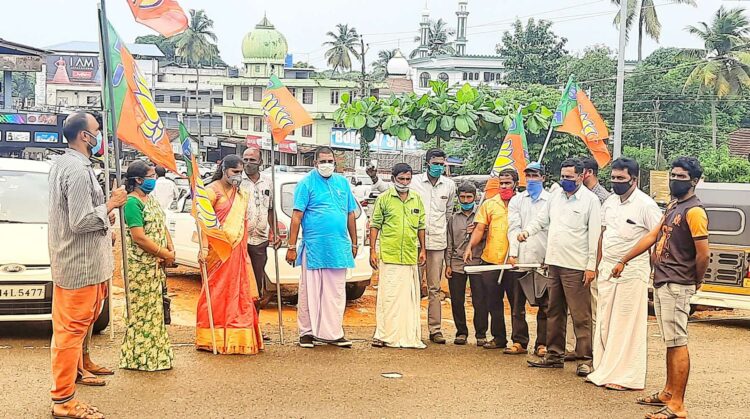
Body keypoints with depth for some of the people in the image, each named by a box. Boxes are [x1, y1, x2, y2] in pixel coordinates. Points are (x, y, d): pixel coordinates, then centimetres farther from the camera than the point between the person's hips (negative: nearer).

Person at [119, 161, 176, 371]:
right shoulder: (132, 202, -15)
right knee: (143, 310, -3)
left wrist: (171, 250, -1)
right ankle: (140, 357, 6)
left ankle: (154, 352, 22)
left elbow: (162, 227, 17)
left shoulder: (152, 199, 14)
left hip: (156, 265, 9)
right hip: (140, 266, -9)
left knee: (156, 310, 13)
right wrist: (166, 255, -14)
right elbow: (139, 237, -21)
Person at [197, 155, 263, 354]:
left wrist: (244, 248, 17)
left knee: (240, 293, 6)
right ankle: (211, 338, 6)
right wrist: (204, 247, -21)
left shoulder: (241, 193, 16)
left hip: (237, 250, 7)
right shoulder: (212, 190, -6)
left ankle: (236, 337, 14)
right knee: (216, 293, -2)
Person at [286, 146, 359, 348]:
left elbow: (350, 214, 18)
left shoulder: (342, 183, 14)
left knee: (336, 293, 7)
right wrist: (292, 247, -10)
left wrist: (354, 243, 16)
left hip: (339, 248, 4)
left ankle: (334, 333, 14)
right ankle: (307, 332, 10)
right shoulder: (307, 183, -1)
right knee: (309, 292, 1)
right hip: (313, 247, -4)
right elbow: (297, 216, -6)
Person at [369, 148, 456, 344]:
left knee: (434, 288, 6)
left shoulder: (449, 185, 9)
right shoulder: (414, 181, 0)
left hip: (437, 243, 2)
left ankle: (435, 329, 9)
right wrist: (375, 179, -2)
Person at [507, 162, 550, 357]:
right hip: (521, 258, 2)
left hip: (544, 259, -2)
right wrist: (513, 253, -6)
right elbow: (513, 228, 5)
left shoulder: (551, 201, 5)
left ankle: (541, 343, 8)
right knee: (518, 302, 5)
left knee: (544, 304, 1)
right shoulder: (517, 200, 14)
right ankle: (520, 340, 14)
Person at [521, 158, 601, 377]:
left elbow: (595, 234, -9)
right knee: (554, 312, 13)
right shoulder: (555, 196, 11)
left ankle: (585, 359, 3)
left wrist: (591, 265, -12)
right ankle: (554, 355, 23)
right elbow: (542, 219, 20)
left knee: (580, 316, -4)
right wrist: (528, 231, -1)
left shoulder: (590, 199, -6)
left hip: (576, 266, -7)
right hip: (554, 262, 7)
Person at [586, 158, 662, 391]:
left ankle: (626, 376, 3)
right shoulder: (609, 203, 11)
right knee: (604, 323, 10)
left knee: (627, 325, -3)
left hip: (632, 273, -7)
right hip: (607, 271, 7)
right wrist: (599, 264, 17)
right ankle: (604, 371, 19)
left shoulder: (645, 205, -11)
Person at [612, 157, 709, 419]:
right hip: (661, 282, 9)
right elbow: (653, 236, 20)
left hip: (677, 286, -9)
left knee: (678, 343, -7)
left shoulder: (694, 211, -15)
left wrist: (696, 283, -3)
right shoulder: (673, 206, 15)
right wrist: (624, 261, 21)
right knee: (670, 342, 16)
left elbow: (703, 253, -17)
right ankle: (668, 393, 25)